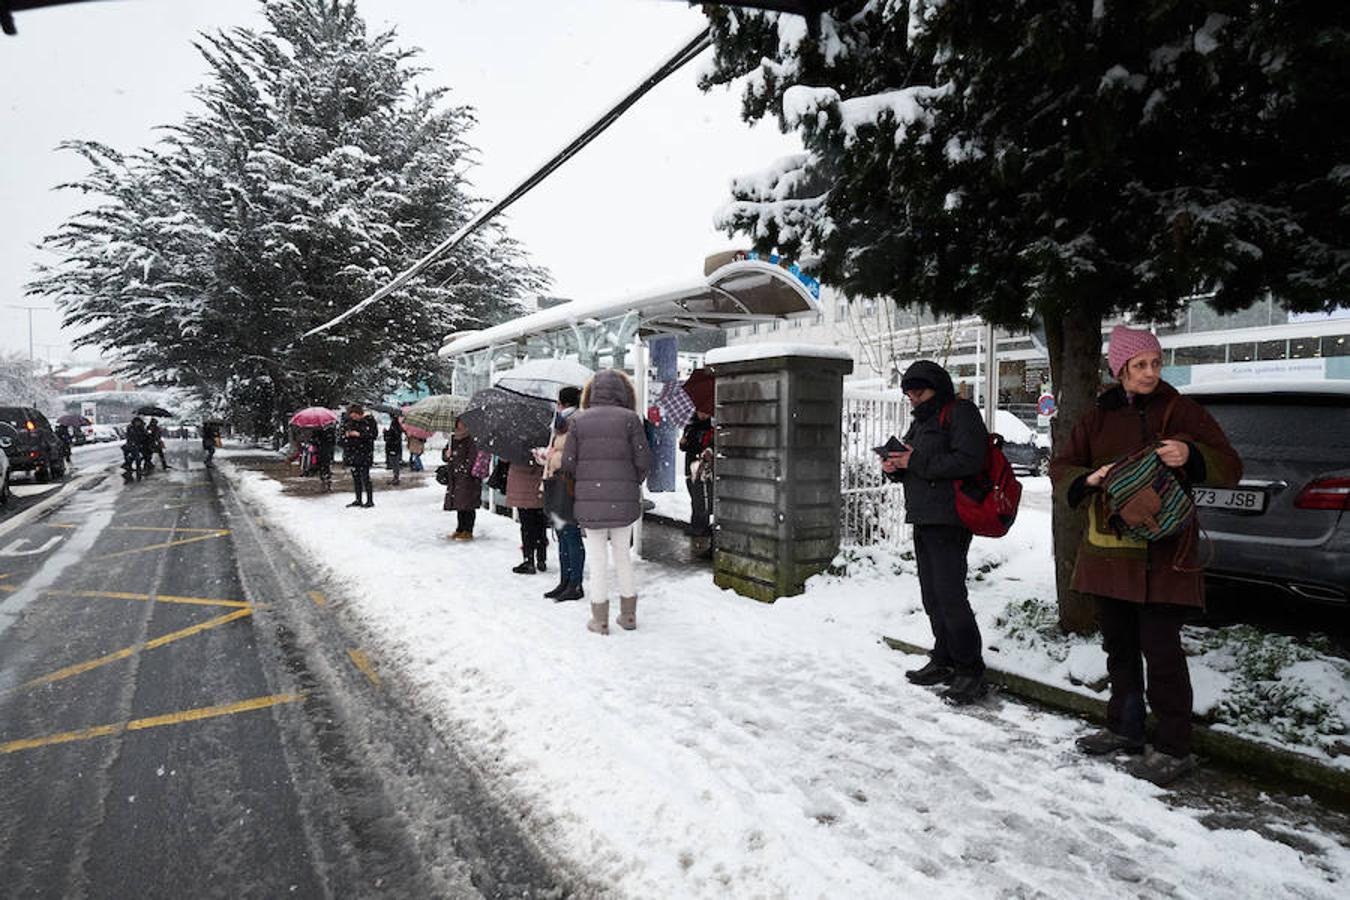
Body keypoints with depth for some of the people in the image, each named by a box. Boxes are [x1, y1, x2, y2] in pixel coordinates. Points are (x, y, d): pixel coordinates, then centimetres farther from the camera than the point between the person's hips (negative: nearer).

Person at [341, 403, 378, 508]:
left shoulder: (369, 420, -8)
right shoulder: (350, 421, 10)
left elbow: (374, 434, -13)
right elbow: (343, 430, 23)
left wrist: (359, 434, -18)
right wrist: (346, 434, 0)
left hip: (364, 453, -6)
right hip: (352, 453, 6)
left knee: (365, 477, -7)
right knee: (355, 477, 9)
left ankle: (370, 500, 0)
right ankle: (358, 500, 17)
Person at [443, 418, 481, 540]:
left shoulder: (471, 440, -8)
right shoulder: (453, 439, 13)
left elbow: (472, 458, -13)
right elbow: (444, 455, 18)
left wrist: (463, 470, -16)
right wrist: (446, 455, -4)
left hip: (468, 478, -7)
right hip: (455, 479, 7)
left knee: (468, 506, -4)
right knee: (459, 506, 13)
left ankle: (468, 531, 2)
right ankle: (460, 529, 22)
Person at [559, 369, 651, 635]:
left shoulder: (577, 420, 0)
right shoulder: (630, 418, -4)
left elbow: (568, 463, -3)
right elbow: (643, 459, -6)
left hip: (589, 500, 0)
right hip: (624, 499, 0)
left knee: (597, 558, 10)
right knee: (622, 553, 16)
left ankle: (600, 619, 17)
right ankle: (628, 614, 24)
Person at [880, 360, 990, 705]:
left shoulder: (960, 412, -5)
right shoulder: (921, 419, 22)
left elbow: (970, 459, -19)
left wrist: (916, 462, -18)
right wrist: (895, 467, 2)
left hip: (949, 520, -9)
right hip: (923, 520, 9)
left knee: (950, 595, -10)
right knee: (932, 596, 12)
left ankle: (971, 670, 0)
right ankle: (943, 661, 22)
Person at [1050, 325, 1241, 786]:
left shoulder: (1180, 411, -1)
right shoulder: (1098, 416, 8)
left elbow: (1230, 467, -1)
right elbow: (1060, 468, 9)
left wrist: (1192, 457, -22)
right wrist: (1089, 479, -13)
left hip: (1162, 554, -4)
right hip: (1107, 549, 4)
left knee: (1160, 649, -4)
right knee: (1118, 644, 14)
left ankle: (1174, 748, 10)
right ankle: (1124, 728, 30)